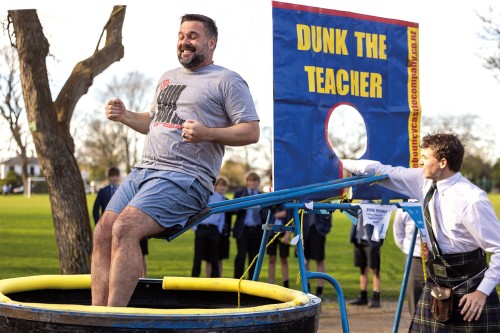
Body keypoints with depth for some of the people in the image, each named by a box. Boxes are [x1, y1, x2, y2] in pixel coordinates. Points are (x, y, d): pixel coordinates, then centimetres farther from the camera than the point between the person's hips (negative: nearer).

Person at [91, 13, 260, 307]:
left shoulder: (227, 81, 2)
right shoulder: (168, 78, 26)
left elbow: (252, 131, -5)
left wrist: (207, 133, -20)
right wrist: (125, 116, 12)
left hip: (185, 176, -8)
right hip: (143, 170, 8)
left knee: (125, 229, -27)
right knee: (103, 232, -10)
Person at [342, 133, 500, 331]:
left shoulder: (472, 201, -21)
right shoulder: (425, 181, -2)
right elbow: (384, 172, 8)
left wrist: (483, 291, -19)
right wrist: (341, 164, 12)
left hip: (469, 291, -6)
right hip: (435, 284, 7)